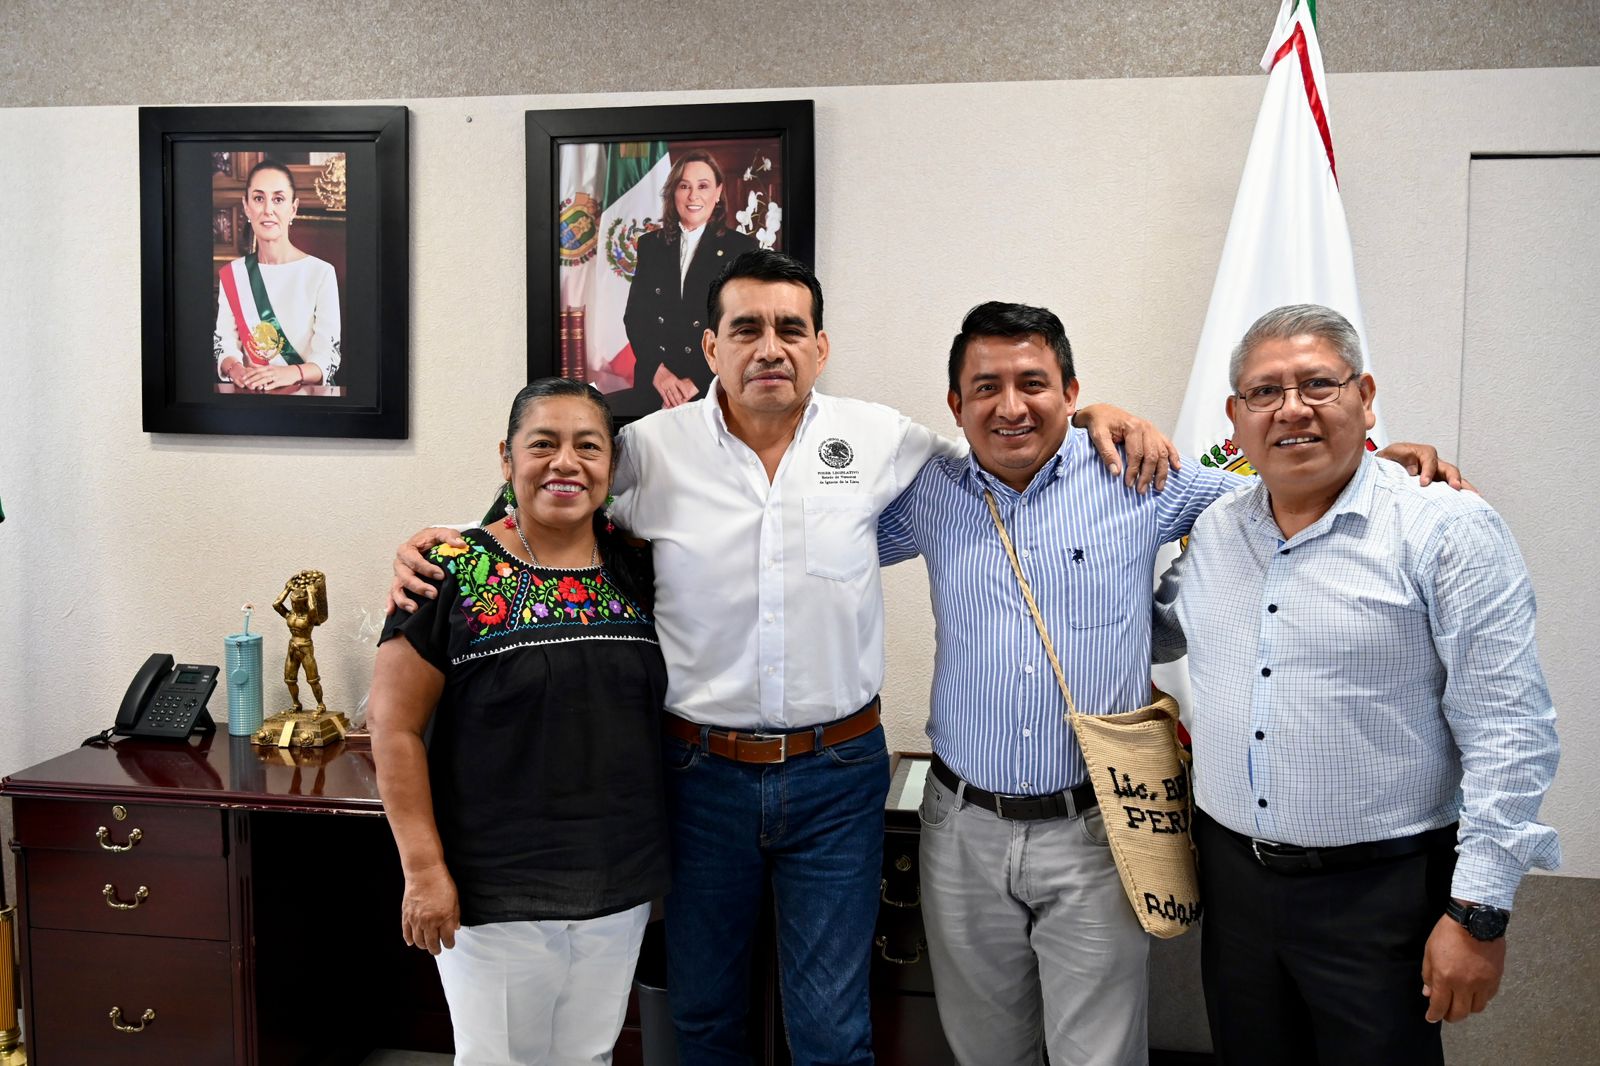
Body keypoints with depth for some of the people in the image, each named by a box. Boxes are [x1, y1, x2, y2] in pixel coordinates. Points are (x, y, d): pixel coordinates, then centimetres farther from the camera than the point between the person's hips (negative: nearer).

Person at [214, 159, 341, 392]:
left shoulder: (321, 272, -2)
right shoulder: (231, 274, 12)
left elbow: (329, 357, -6)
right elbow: (223, 345, 8)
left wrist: (293, 373, -26)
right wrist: (234, 369, -15)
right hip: (249, 396, 2)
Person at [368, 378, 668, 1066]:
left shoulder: (638, 569, 1)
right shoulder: (455, 575, -11)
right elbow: (395, 728, -9)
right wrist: (424, 869, -12)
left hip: (620, 887, 4)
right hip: (492, 896, -4)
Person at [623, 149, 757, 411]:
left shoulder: (742, 247, -1)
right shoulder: (650, 244, 8)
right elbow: (634, 315, 5)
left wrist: (698, 382, -14)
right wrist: (657, 370, -11)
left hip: (716, 390, -2)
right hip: (653, 387, 3)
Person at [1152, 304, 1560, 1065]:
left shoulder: (1446, 531, -11)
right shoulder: (1212, 531, 5)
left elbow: (1510, 735, -12)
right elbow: (1160, 632, 21)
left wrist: (1478, 912, -14)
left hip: (1380, 892, -5)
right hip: (1232, 878, 5)